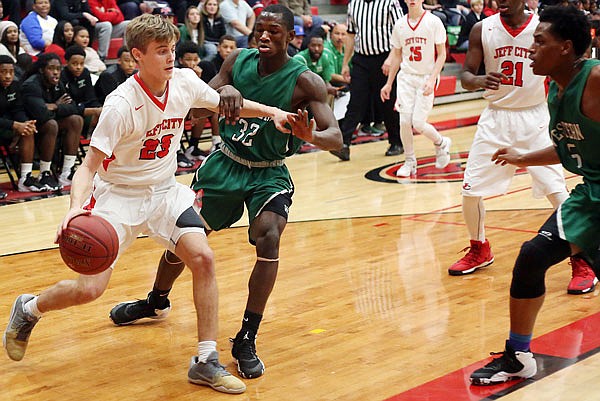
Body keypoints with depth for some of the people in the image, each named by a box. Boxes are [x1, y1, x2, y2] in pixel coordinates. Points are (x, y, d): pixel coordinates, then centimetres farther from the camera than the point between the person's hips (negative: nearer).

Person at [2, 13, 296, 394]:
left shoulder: (185, 81, -8)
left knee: (203, 258, -16)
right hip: (118, 194, -5)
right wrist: (76, 206, -42)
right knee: (90, 288, -12)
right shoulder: (121, 105, -25)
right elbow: (89, 167, -23)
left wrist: (270, 111, -3)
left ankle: (206, 362, -6)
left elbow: (227, 105, 13)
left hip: (165, 191, 5)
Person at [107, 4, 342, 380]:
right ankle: (157, 301, 41)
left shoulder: (305, 82, -19)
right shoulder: (238, 61, -8)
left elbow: (336, 137, -25)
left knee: (269, 238, -27)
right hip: (226, 162, 4)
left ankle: (247, 339, -16)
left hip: (269, 173, -3)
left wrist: (310, 135, -48)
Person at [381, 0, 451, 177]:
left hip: (426, 78, -3)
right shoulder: (400, 24, 5)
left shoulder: (433, 22, -7)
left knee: (418, 123, -9)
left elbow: (441, 54, -5)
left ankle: (441, 143, 22)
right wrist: (389, 83, 14)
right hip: (406, 76, 3)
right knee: (404, 121, -8)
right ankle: (410, 162, 10)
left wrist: (432, 79, -16)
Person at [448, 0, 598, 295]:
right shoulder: (482, 30, -3)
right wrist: (479, 80, -25)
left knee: (557, 191, -10)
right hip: (496, 118, 2)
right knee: (470, 190, 4)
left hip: (535, 118, -2)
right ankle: (479, 250, 30)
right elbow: (465, 76, -2)